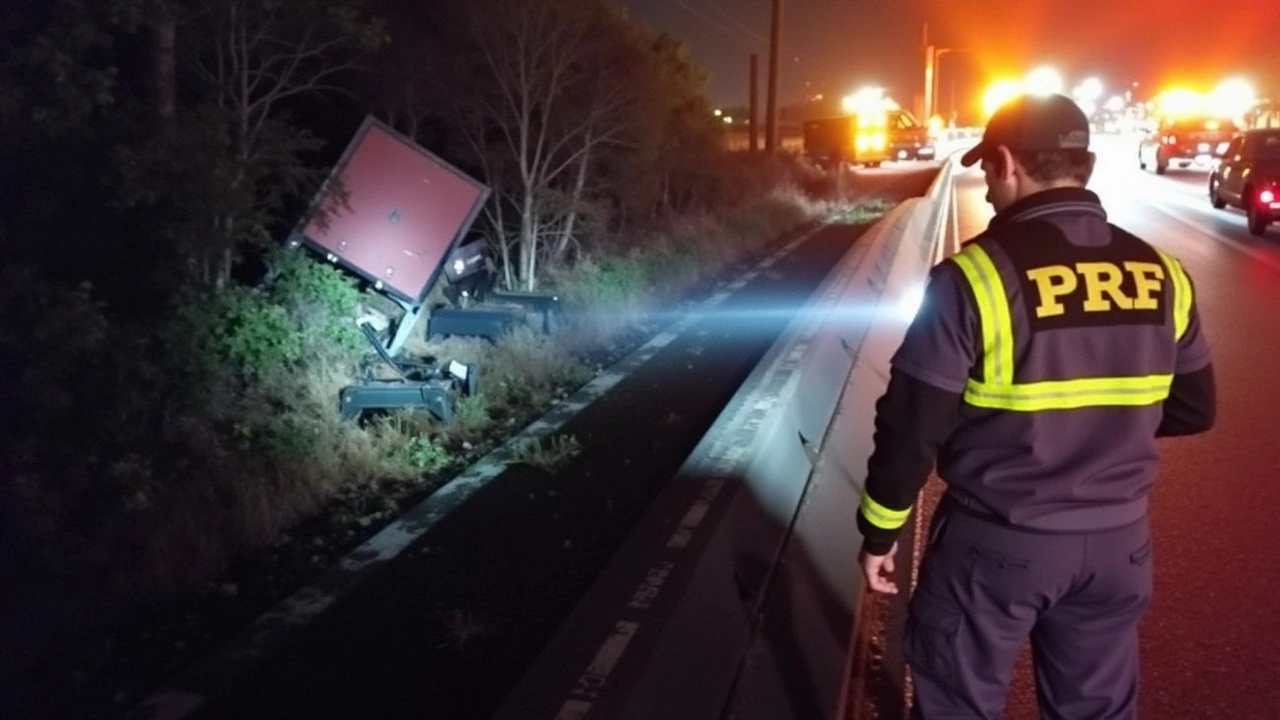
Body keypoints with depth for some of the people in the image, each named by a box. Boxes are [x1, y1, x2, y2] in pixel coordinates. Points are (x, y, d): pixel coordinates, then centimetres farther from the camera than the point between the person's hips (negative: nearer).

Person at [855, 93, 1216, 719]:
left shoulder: (977, 274, -18)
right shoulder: (1162, 276, -2)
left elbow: (914, 426, -15)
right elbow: (1192, 410, 8)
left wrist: (881, 530, -2)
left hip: (996, 541, -4)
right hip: (1117, 541, 5)